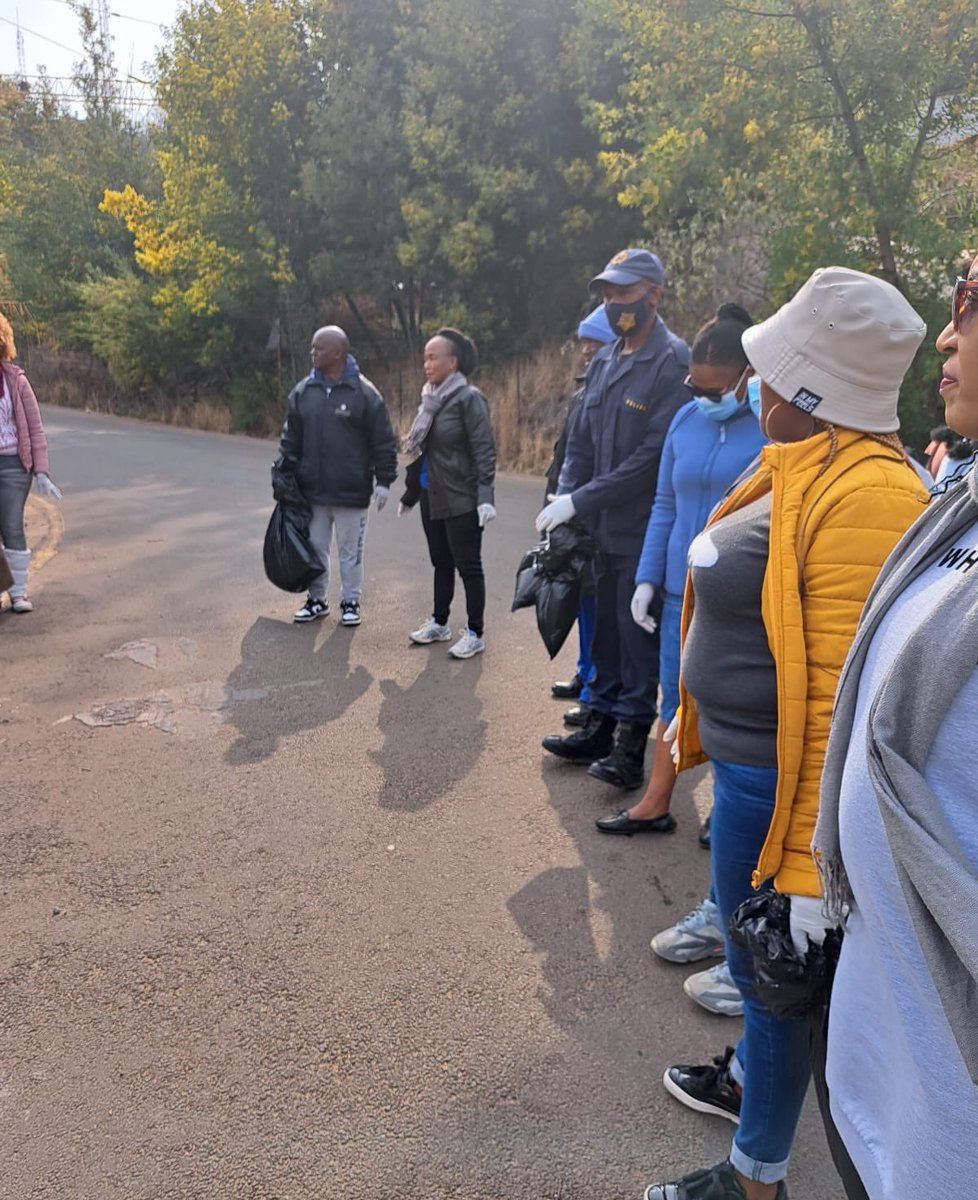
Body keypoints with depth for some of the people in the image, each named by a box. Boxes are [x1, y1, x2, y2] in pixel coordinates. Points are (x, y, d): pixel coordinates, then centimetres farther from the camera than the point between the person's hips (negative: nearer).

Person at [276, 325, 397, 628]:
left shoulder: (364, 392, -8)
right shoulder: (303, 391, 5)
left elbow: (384, 442, -6)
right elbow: (291, 438, 11)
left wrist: (384, 480, -8)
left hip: (351, 492, -4)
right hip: (312, 490, 4)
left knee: (350, 550, 7)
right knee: (314, 547, 13)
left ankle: (350, 602, 21)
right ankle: (316, 599, 28)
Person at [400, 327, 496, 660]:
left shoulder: (469, 399, -13)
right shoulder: (431, 398, 10)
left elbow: (484, 451, -17)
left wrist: (485, 495, -25)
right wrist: (410, 494, 20)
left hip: (461, 499, -8)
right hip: (432, 497, 8)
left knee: (468, 565, 1)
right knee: (441, 562, 17)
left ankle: (475, 634, 11)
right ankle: (439, 623, 31)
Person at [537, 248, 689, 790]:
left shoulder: (672, 362, -14)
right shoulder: (604, 362, 12)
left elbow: (655, 456, -21)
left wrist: (581, 501, -19)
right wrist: (562, 499, -2)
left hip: (645, 531, -8)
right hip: (605, 528, 8)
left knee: (637, 637, 2)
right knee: (605, 632, 17)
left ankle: (631, 744, 14)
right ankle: (600, 729, 31)